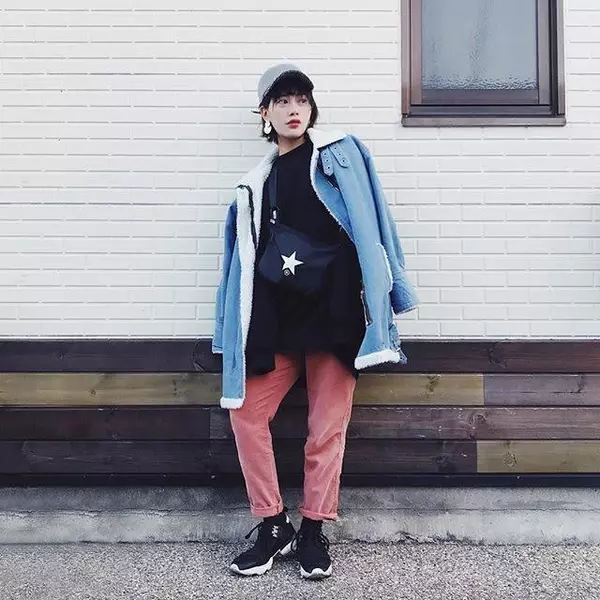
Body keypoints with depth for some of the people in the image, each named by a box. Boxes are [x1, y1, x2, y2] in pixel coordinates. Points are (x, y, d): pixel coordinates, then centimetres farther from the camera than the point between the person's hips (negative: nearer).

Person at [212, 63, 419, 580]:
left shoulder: (341, 154, 6)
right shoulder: (256, 184, 16)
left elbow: (368, 225, -3)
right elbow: (249, 261, 14)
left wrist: (377, 300, -12)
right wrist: (246, 334, 8)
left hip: (333, 312, -4)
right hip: (278, 320, 4)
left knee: (328, 425, 1)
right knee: (246, 412, 0)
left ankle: (314, 531, 19)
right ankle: (274, 526, 14)